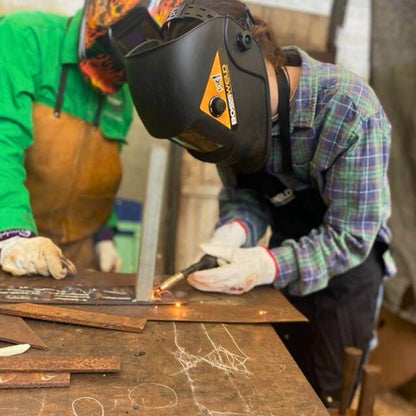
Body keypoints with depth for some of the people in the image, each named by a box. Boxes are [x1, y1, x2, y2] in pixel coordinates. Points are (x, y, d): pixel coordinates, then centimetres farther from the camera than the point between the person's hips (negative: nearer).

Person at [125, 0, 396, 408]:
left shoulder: (350, 111, -29)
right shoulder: (238, 108, -13)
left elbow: (350, 237, -25)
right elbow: (243, 194, -5)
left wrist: (267, 266, -39)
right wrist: (233, 232, -27)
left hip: (343, 269, -4)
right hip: (285, 254, 5)